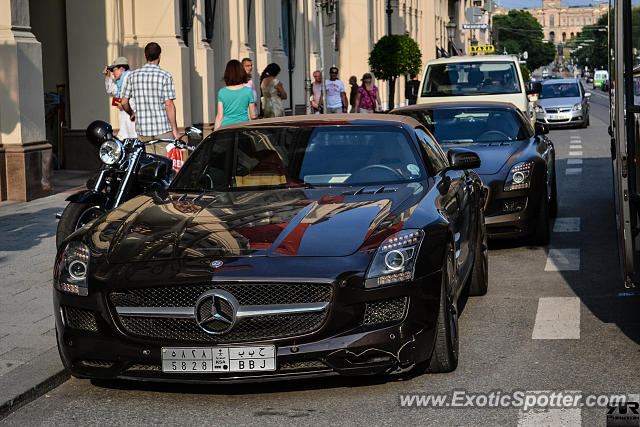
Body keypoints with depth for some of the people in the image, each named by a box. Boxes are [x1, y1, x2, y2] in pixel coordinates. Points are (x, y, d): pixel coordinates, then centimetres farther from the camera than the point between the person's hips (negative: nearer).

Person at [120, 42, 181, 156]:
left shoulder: (133, 75, 4)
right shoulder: (165, 76, -8)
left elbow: (124, 102, 7)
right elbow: (169, 105, -12)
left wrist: (132, 113, 28)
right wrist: (175, 129, -6)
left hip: (142, 127, 4)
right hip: (163, 129, -4)